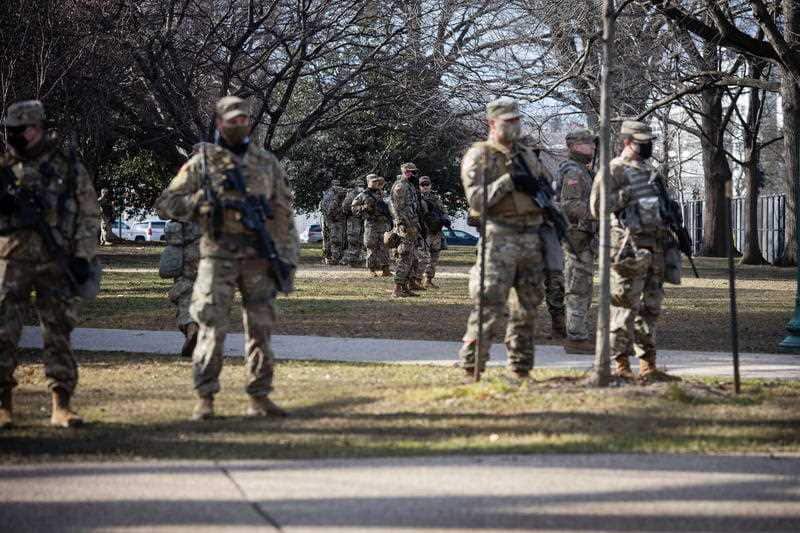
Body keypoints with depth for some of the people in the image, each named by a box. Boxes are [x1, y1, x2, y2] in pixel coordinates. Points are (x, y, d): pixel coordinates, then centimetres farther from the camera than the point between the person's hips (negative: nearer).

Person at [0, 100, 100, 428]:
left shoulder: (67, 165, 3)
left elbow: (89, 215, 4)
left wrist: (83, 257, -4)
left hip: (57, 263, -1)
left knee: (59, 334, 2)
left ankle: (61, 405, 7)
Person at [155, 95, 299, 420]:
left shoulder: (267, 163, 12)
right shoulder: (202, 162, 4)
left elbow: (284, 213, 12)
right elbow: (166, 203, 2)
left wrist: (288, 258, 5)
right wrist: (204, 202, -13)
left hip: (259, 257, 3)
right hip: (219, 256, -3)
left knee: (260, 328, 4)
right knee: (212, 328, -6)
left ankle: (259, 398, 9)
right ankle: (204, 400, -3)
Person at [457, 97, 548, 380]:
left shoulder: (527, 154, 18)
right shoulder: (479, 156, -2)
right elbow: (476, 199, -12)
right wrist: (508, 181, -17)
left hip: (531, 237, 6)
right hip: (499, 237, -6)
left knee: (529, 306, 8)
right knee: (490, 305, -12)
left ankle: (521, 366, 17)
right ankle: (472, 367, -8)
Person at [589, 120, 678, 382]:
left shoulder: (646, 170, 19)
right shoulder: (615, 170, -8)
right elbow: (597, 207, -16)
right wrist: (627, 193, -20)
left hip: (653, 247, 9)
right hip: (630, 247, -9)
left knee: (650, 307, 9)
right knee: (626, 307, -7)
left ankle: (648, 366, 14)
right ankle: (621, 366, -3)